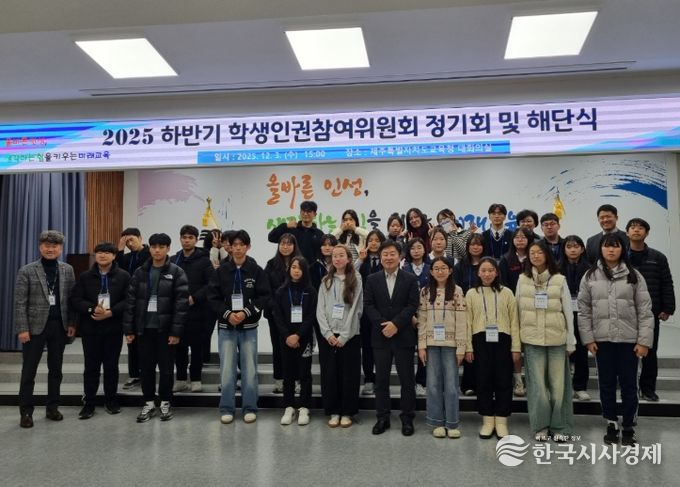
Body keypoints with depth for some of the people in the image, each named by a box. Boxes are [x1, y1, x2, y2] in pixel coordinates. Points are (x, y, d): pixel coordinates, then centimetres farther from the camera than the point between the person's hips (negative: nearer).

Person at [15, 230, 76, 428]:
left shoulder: (67, 270, 5)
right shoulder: (27, 271, -4)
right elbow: (20, 303, -6)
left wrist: (72, 323, 0)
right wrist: (22, 328, -11)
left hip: (59, 326, 3)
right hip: (35, 326, -3)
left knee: (55, 369, 11)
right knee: (29, 370, 4)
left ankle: (52, 407, 22)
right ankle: (26, 411, 15)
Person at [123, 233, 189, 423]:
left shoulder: (177, 273, -4)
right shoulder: (140, 272, 7)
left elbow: (181, 303, -9)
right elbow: (131, 301, 6)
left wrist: (176, 331, -14)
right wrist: (129, 329, 0)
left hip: (165, 328, -3)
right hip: (144, 327, 3)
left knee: (166, 367, 6)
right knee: (146, 367, 10)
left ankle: (165, 403, 20)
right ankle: (149, 403, 23)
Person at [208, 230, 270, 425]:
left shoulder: (256, 270, -2)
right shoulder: (222, 270, 0)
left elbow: (264, 296, -3)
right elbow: (213, 296, 0)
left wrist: (246, 312, -14)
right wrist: (227, 314, -13)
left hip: (249, 326, 0)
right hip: (226, 326, 1)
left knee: (249, 368, 4)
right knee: (227, 369, 2)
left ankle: (249, 408, 16)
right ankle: (227, 408, 15)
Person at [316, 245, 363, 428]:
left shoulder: (357, 280, 0)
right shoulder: (326, 281, 9)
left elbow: (356, 310, -6)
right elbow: (320, 309, 4)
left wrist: (344, 336, -11)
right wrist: (328, 333, -8)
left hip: (349, 336, -2)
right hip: (327, 336, 3)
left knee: (349, 375, 3)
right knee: (329, 374, 5)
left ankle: (347, 413, 16)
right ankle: (333, 412, 18)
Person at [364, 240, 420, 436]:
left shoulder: (410, 279, 2)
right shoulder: (372, 279, 7)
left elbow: (412, 306, -6)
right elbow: (368, 305, 0)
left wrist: (395, 324, -16)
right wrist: (383, 325, -12)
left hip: (404, 336, -1)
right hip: (380, 336, 2)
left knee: (407, 379, 4)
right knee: (381, 379, 7)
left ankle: (407, 418, 16)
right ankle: (382, 418, 18)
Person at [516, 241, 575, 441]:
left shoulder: (559, 280, 1)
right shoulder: (522, 279, 4)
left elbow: (568, 312, 2)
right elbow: (518, 310, 7)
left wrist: (571, 341, 1)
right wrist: (517, 339, 5)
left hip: (557, 339, -1)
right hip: (532, 339, 1)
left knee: (558, 384, 3)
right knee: (537, 384, 4)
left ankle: (560, 427, 16)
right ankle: (540, 427, 16)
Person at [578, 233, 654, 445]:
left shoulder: (634, 276, 1)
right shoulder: (590, 276, 2)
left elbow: (645, 311, -1)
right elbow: (584, 310, 3)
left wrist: (644, 341, -7)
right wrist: (588, 338, -3)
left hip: (629, 339, -1)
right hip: (602, 339, 1)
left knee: (629, 384, 6)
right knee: (607, 384, 10)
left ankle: (629, 427, 21)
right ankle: (612, 425, 23)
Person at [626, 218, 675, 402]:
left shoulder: (658, 258, 6)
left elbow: (667, 285, 5)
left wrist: (667, 309, -1)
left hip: (651, 313, 1)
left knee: (650, 352, 7)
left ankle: (648, 388, 18)